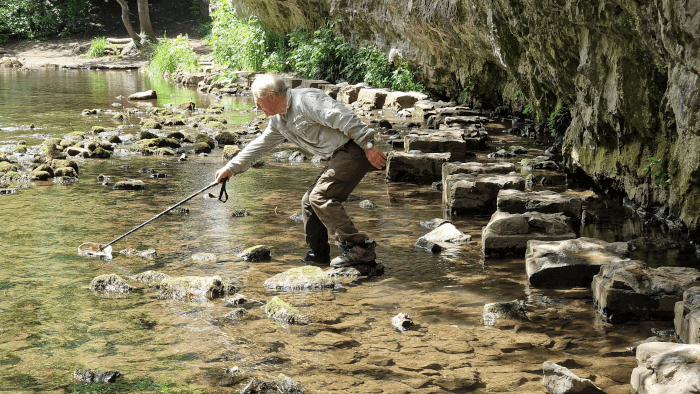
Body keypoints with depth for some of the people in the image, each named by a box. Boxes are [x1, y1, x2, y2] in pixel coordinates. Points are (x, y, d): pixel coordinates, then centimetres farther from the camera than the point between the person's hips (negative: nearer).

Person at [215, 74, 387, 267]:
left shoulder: (307, 99, -16)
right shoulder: (279, 121, 15)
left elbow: (345, 119, -21)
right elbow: (260, 145, 27)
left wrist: (368, 146, -24)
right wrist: (231, 167, 29)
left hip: (352, 151, -10)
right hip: (337, 157, 10)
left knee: (321, 197, -19)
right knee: (309, 202, 10)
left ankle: (360, 248, -20)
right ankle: (318, 253, 21)